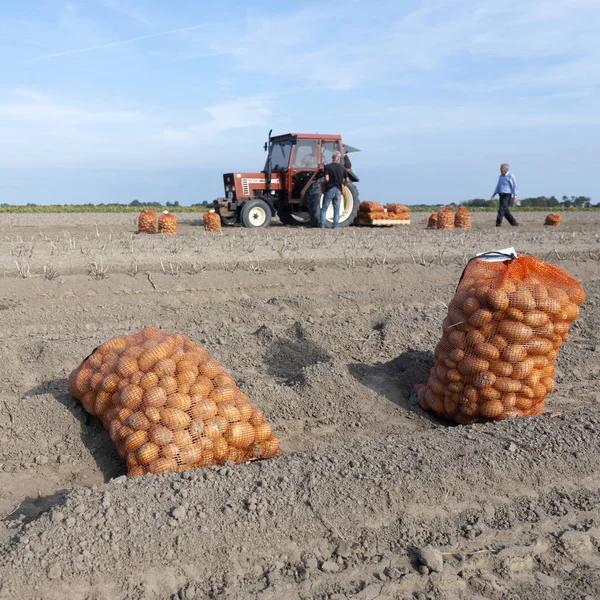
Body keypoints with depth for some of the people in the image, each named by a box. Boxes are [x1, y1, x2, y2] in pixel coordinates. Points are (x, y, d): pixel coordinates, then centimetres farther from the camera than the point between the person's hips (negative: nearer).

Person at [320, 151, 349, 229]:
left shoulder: (327, 166, -6)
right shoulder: (343, 168, 3)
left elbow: (326, 179, -16)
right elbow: (347, 180, 5)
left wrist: (323, 184, 4)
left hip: (329, 190, -2)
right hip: (338, 190, 2)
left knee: (324, 208, 7)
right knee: (336, 209, 8)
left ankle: (322, 225, 3)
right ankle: (335, 225, 6)